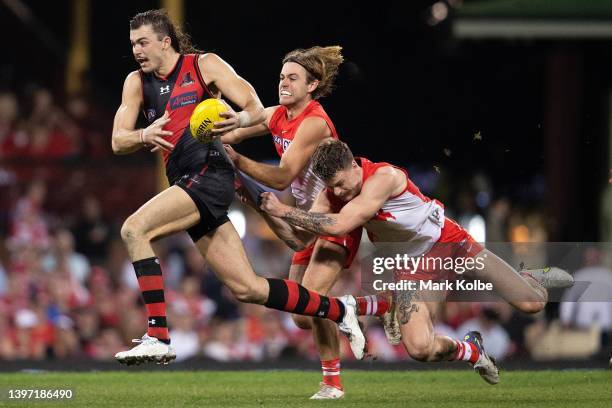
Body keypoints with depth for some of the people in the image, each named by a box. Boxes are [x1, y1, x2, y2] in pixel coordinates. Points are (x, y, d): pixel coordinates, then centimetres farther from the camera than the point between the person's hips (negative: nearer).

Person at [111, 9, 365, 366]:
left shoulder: (204, 65, 2)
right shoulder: (137, 83, 17)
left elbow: (257, 108, -3)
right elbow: (118, 142, 8)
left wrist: (240, 119, -27)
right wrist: (144, 136, -14)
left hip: (209, 173, -7)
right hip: (186, 184, 7)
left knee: (134, 229, -23)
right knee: (247, 289, 4)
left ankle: (158, 337, -25)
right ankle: (338, 310, 19)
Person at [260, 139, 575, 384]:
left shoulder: (384, 177, -32)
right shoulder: (333, 192, -12)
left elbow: (339, 226, -40)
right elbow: (300, 237, -16)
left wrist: (283, 211, -40)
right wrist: (267, 208, -32)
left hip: (449, 242, -4)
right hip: (413, 263, 4)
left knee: (532, 304, -2)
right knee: (419, 348, -19)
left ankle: (537, 278, 38)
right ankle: (470, 351, 16)